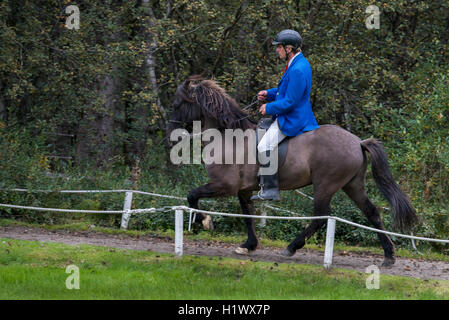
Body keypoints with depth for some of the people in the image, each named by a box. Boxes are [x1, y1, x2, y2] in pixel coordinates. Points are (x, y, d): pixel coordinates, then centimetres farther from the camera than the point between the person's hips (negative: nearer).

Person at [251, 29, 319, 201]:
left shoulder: (298, 70, -25)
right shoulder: (298, 63, 10)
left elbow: (290, 101, -24)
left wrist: (269, 108, -12)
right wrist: (269, 93, 11)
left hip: (292, 120, -11)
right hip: (288, 116, 11)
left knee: (265, 147, -20)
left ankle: (270, 190, -17)